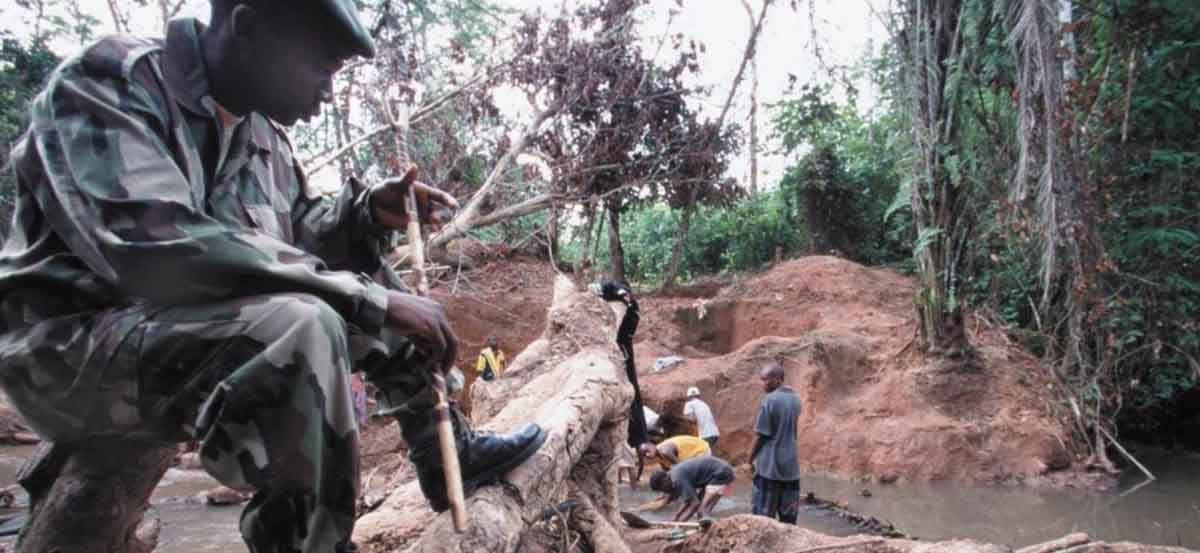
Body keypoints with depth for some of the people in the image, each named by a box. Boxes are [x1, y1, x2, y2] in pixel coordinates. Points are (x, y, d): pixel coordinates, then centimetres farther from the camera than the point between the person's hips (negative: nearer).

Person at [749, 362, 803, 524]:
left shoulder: (769, 400, -14)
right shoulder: (795, 399, 6)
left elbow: (760, 435, -11)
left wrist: (751, 458, 1)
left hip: (769, 465, -6)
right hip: (791, 464, 6)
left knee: (764, 515, 3)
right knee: (789, 514, 10)